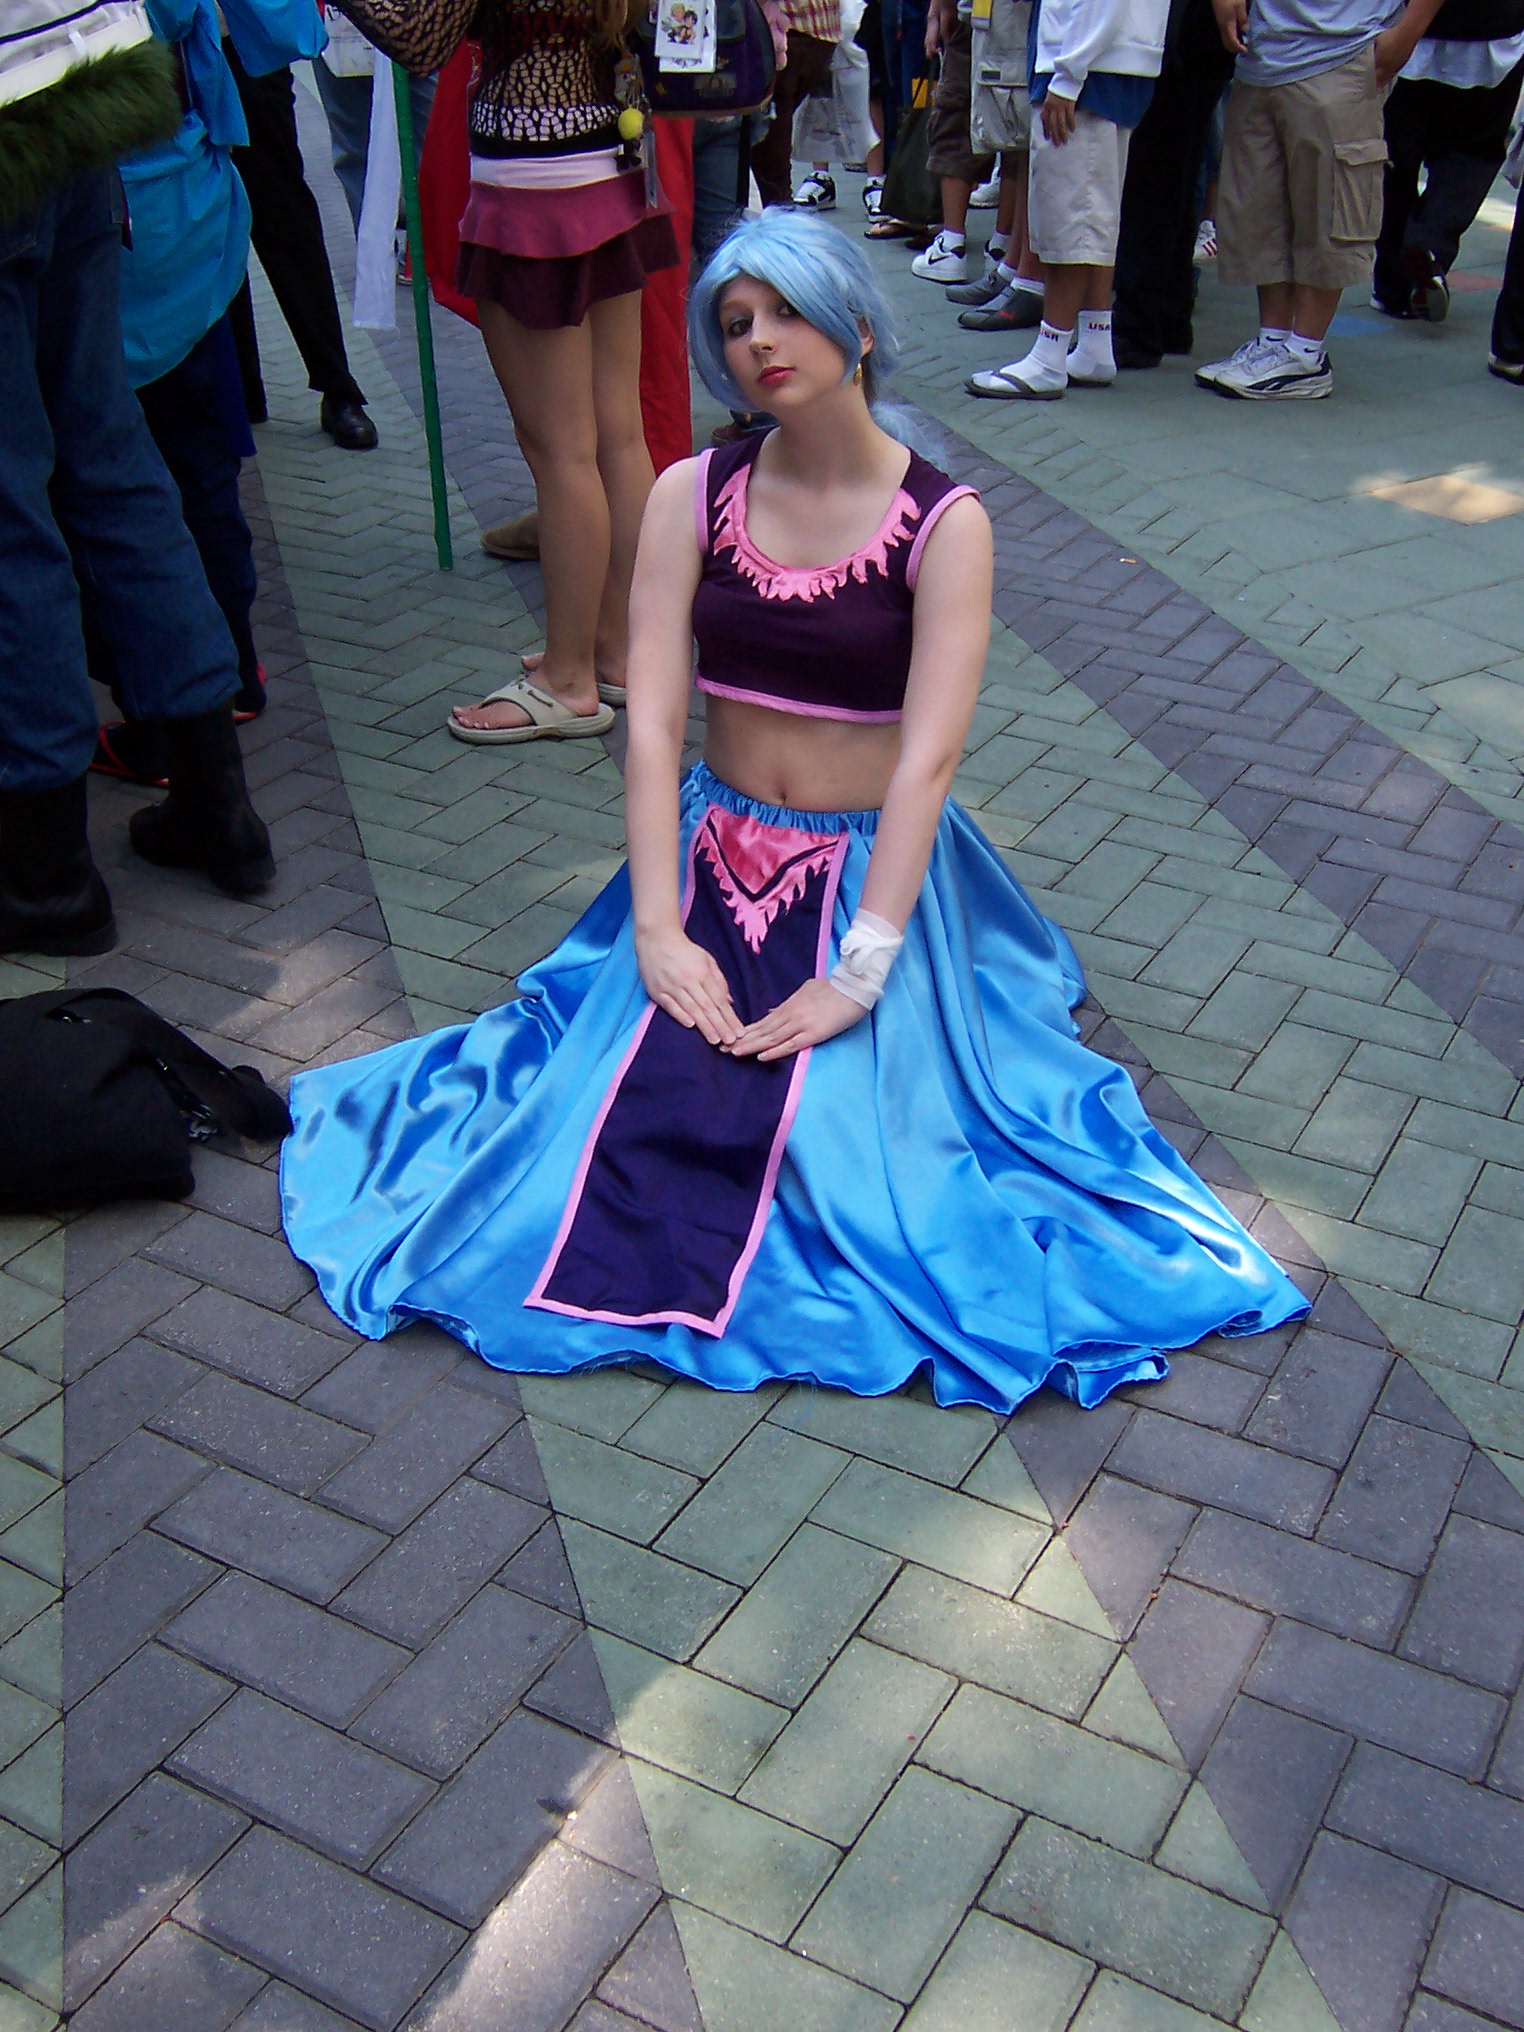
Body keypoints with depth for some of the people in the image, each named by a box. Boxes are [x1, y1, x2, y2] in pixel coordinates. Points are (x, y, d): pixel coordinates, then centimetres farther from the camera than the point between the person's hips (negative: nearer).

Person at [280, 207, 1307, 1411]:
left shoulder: (944, 523, -8)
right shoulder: (692, 496, 0)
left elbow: (928, 757, -16)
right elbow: (651, 718, -7)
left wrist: (859, 970, -24)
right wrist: (658, 924, -17)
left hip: (870, 870, -2)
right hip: (710, 857, 2)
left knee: (825, 1121, -17)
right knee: (633, 1099, -15)